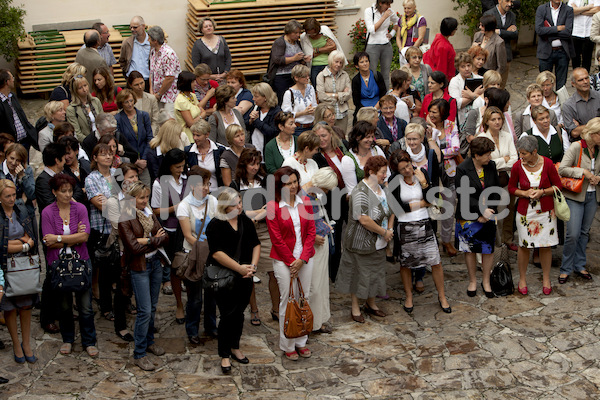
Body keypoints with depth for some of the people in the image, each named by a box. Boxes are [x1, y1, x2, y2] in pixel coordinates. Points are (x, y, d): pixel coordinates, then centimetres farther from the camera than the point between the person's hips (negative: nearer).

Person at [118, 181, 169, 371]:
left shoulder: (150, 214, 9)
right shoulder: (125, 219, -12)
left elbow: (165, 238, 2)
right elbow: (134, 247, -20)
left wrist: (148, 241, -15)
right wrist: (156, 240, -12)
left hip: (155, 263, 6)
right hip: (139, 267, -6)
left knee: (152, 307, 14)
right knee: (144, 311, -7)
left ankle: (149, 341, 31)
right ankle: (139, 354, 1)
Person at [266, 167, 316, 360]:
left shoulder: (304, 203, 4)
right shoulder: (273, 206, -9)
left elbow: (311, 232, 3)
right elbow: (276, 238, -9)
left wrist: (302, 259, -7)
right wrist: (291, 261, -9)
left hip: (305, 259, 4)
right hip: (283, 260, -4)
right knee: (287, 300, 1)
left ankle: (301, 342, 21)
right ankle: (287, 345, 12)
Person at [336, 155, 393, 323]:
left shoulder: (382, 188, 7)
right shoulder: (361, 192, -22)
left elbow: (390, 210, 18)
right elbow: (364, 220, -27)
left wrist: (389, 229, 2)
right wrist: (384, 232, -17)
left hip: (378, 244, 8)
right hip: (362, 243, -8)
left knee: (375, 273, 17)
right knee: (359, 273, 4)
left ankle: (371, 304, 33)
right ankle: (355, 308, 17)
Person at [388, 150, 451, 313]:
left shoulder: (422, 173, -1)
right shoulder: (394, 180, -10)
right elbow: (397, 206, -16)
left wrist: (423, 182, -19)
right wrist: (422, 203, -7)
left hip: (424, 225, 2)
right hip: (404, 227, -2)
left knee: (436, 262, 1)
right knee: (405, 264, 12)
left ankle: (442, 296, 19)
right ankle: (409, 297, 31)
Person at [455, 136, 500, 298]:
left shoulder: (491, 166, -1)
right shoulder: (462, 169, -13)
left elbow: (496, 191, 3)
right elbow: (463, 195, -16)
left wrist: (489, 210, -9)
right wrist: (482, 210, -20)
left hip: (488, 215, 3)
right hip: (469, 216, -3)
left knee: (488, 248, 6)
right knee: (470, 249, 9)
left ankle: (486, 281, 23)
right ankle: (472, 281, 26)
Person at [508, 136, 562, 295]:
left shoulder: (547, 164, -10)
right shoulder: (517, 166, -9)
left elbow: (558, 185, -1)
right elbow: (511, 188, 4)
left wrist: (542, 192, -17)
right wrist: (524, 193, -14)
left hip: (546, 211, 0)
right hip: (525, 212, 0)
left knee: (546, 245, 6)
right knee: (524, 245, 5)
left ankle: (546, 279, 23)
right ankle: (522, 279, 22)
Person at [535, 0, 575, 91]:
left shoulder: (568, 10, 1)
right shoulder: (541, 8, 2)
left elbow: (568, 32, -11)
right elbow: (539, 30, -11)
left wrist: (549, 31, -10)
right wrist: (557, 28, -13)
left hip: (563, 52, 0)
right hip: (546, 52, 0)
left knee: (561, 84, 5)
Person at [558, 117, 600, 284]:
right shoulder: (576, 147, -13)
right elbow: (562, 169, -19)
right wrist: (583, 172, -24)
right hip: (575, 196, -5)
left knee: (584, 232, 12)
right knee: (573, 234, -7)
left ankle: (579, 265, 25)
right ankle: (566, 268, 7)